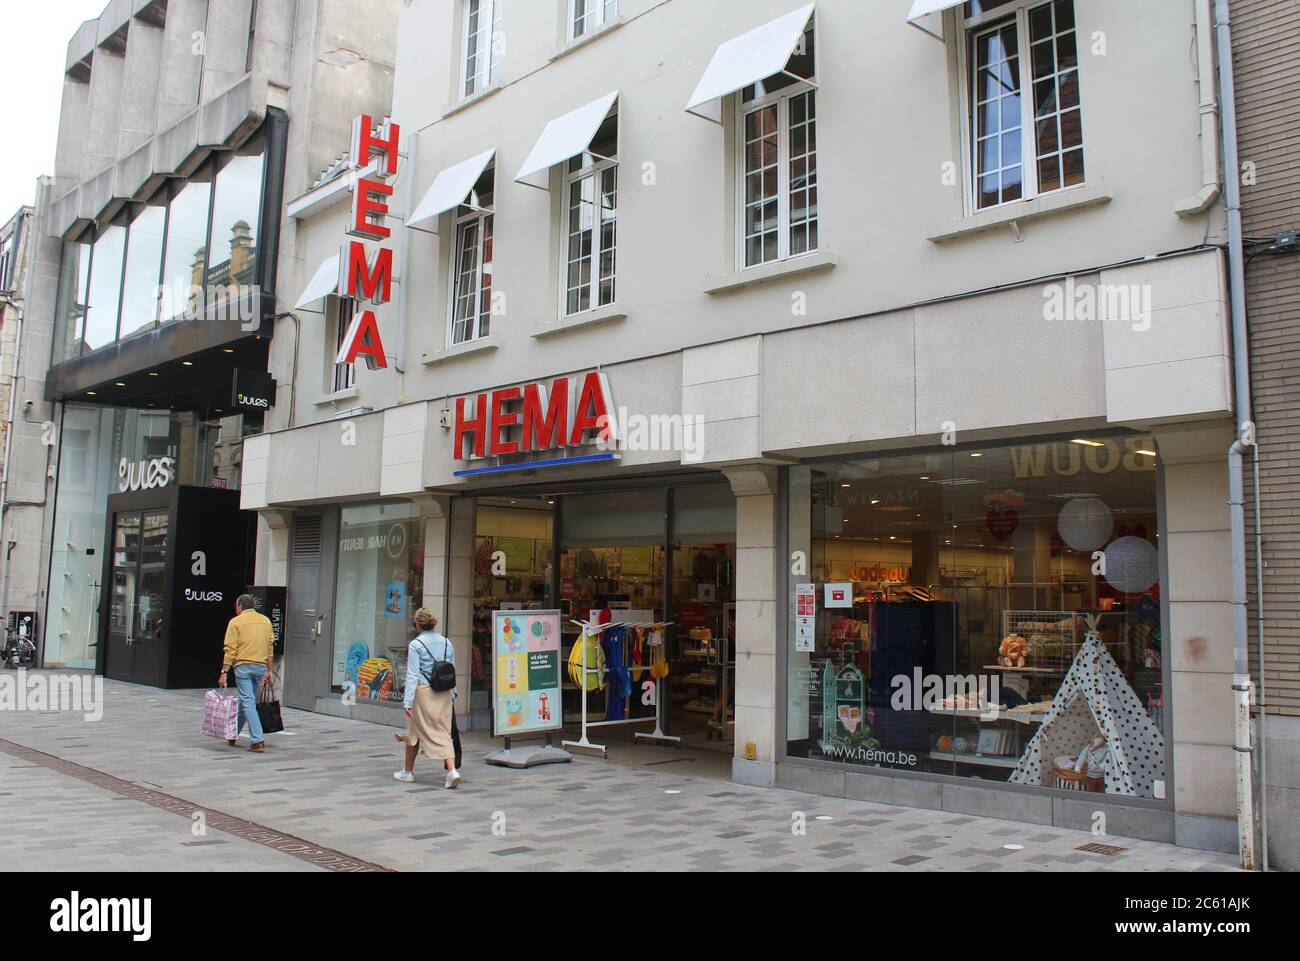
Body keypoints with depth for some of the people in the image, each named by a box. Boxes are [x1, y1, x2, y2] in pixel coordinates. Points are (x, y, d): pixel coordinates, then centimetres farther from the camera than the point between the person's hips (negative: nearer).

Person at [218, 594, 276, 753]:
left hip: (243, 666, -5)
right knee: (245, 700, 20)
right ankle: (233, 734, 33)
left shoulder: (236, 622, -4)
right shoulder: (266, 620, 10)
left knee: (248, 702, -4)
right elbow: (270, 648, 10)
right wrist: (270, 670, 14)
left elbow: (230, 650, -9)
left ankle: (258, 741, -11)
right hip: (261, 667, 5)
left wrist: (224, 673, -6)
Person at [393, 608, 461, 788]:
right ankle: (452, 770, -12)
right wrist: (452, 696, 19)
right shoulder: (446, 643, 8)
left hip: (423, 692, -4)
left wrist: (408, 702, -11)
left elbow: (412, 675, -12)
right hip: (444, 694, 4)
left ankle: (408, 771, 28)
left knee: (414, 731, 13)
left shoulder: (416, 645, -8)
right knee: (444, 733, 5)